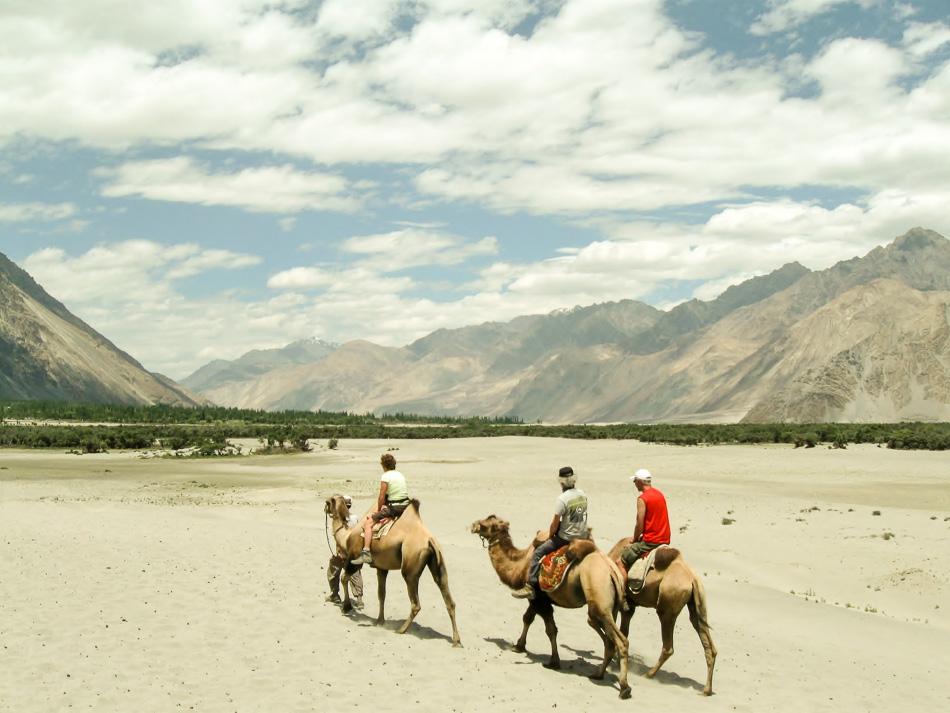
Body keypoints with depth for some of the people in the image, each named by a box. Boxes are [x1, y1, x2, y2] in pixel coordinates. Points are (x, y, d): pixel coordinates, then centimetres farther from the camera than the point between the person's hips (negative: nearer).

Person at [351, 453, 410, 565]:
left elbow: (381, 497, -13)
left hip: (394, 508, -8)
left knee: (367, 523, -5)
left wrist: (378, 510, 6)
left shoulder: (385, 477, -12)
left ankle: (366, 553, -17)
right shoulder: (400, 475, 12)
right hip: (406, 506, 8)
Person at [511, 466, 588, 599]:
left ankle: (530, 586, -10)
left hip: (566, 538, -7)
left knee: (537, 553, -2)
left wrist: (550, 536, 3)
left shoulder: (562, 499, -19)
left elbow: (555, 523, -15)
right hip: (582, 535, 7)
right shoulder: (582, 495, 2)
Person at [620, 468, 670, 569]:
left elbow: (639, 525, -15)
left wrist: (635, 538, 3)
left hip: (651, 542, -9)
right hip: (665, 540, 9)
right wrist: (641, 536, 18)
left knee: (622, 560, -4)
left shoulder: (642, 498, -14)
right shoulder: (660, 494, 11)